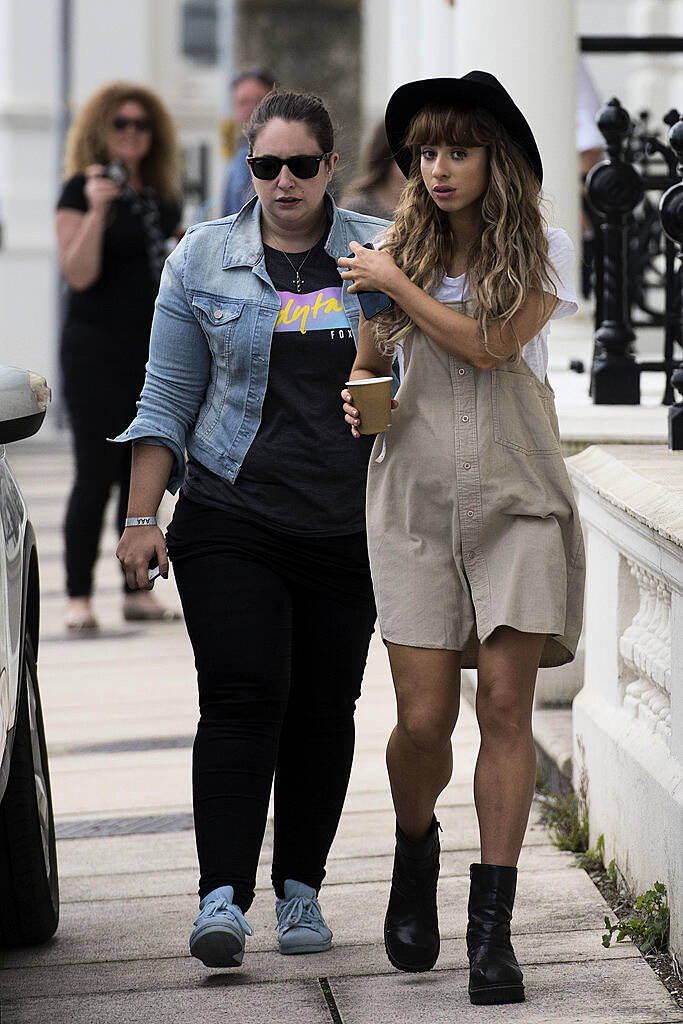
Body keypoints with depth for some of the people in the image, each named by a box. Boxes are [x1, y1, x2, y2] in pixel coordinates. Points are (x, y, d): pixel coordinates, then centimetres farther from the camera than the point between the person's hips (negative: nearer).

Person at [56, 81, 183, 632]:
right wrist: (97, 209, -25)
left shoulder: (163, 196, 12)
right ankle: (79, 597, -3)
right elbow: (79, 274, -15)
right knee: (96, 475, -7)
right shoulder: (81, 191, -6)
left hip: (154, 355, 6)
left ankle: (138, 591, 13)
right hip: (96, 353, -6)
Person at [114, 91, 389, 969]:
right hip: (232, 523, -1)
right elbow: (167, 397, 8)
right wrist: (141, 518, 2)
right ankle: (222, 896, -13)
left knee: (325, 709, 4)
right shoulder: (202, 258, 6)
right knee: (241, 700, -11)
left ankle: (300, 888, 16)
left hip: (350, 526, 1)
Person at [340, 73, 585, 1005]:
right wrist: (356, 404, -3)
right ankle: (415, 848, 27)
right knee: (424, 717, -5)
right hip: (416, 500, 1)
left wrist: (396, 284, -7)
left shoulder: (541, 252, 2)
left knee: (506, 708, -7)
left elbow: (489, 346, -13)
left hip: (516, 498, -1)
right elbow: (367, 364, 19)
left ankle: (492, 927, -1)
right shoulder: (397, 249, 9)